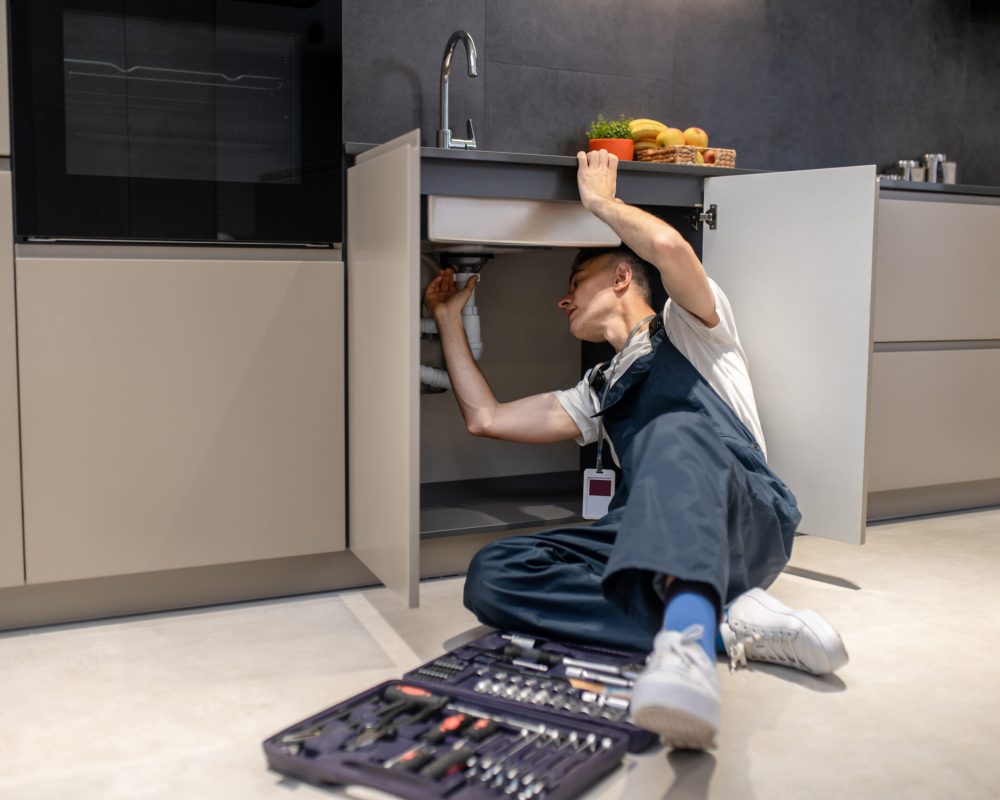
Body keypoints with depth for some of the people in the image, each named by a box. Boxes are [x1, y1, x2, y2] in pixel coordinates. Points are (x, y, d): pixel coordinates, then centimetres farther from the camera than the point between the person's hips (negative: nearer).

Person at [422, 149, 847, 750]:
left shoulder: (688, 328, 17)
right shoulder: (598, 392, 34)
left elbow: (669, 247, -7)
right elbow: (487, 418, 28)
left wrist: (600, 199, 11)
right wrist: (450, 319, 35)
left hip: (750, 520, -5)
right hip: (658, 541, 6)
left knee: (675, 431, -39)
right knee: (491, 575, -19)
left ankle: (690, 636, -62)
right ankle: (726, 620, -28)